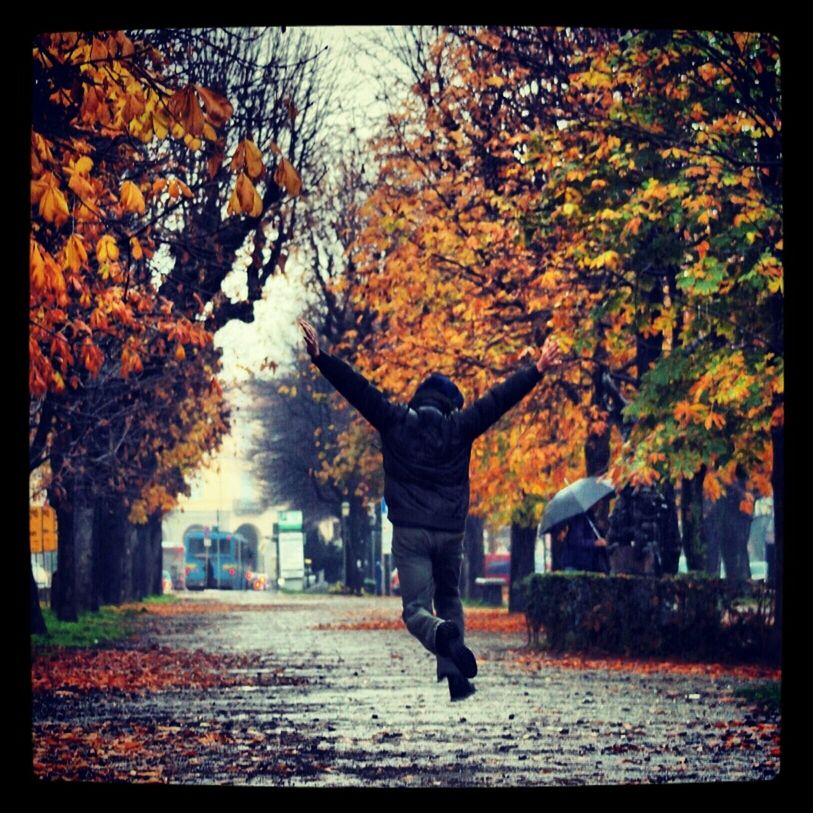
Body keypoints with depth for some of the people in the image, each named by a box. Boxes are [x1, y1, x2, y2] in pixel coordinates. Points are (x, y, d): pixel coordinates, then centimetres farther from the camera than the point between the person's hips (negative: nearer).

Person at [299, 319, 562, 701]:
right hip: (450, 532, 1)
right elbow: (500, 398, 7)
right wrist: (537, 371, 14)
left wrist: (320, 357, -2)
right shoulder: (459, 426, 4)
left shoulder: (395, 422, 3)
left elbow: (356, 387, 0)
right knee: (449, 600, 20)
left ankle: (443, 633, -36)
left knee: (416, 610, -1)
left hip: (409, 533, -1)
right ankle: (455, 673, 5)